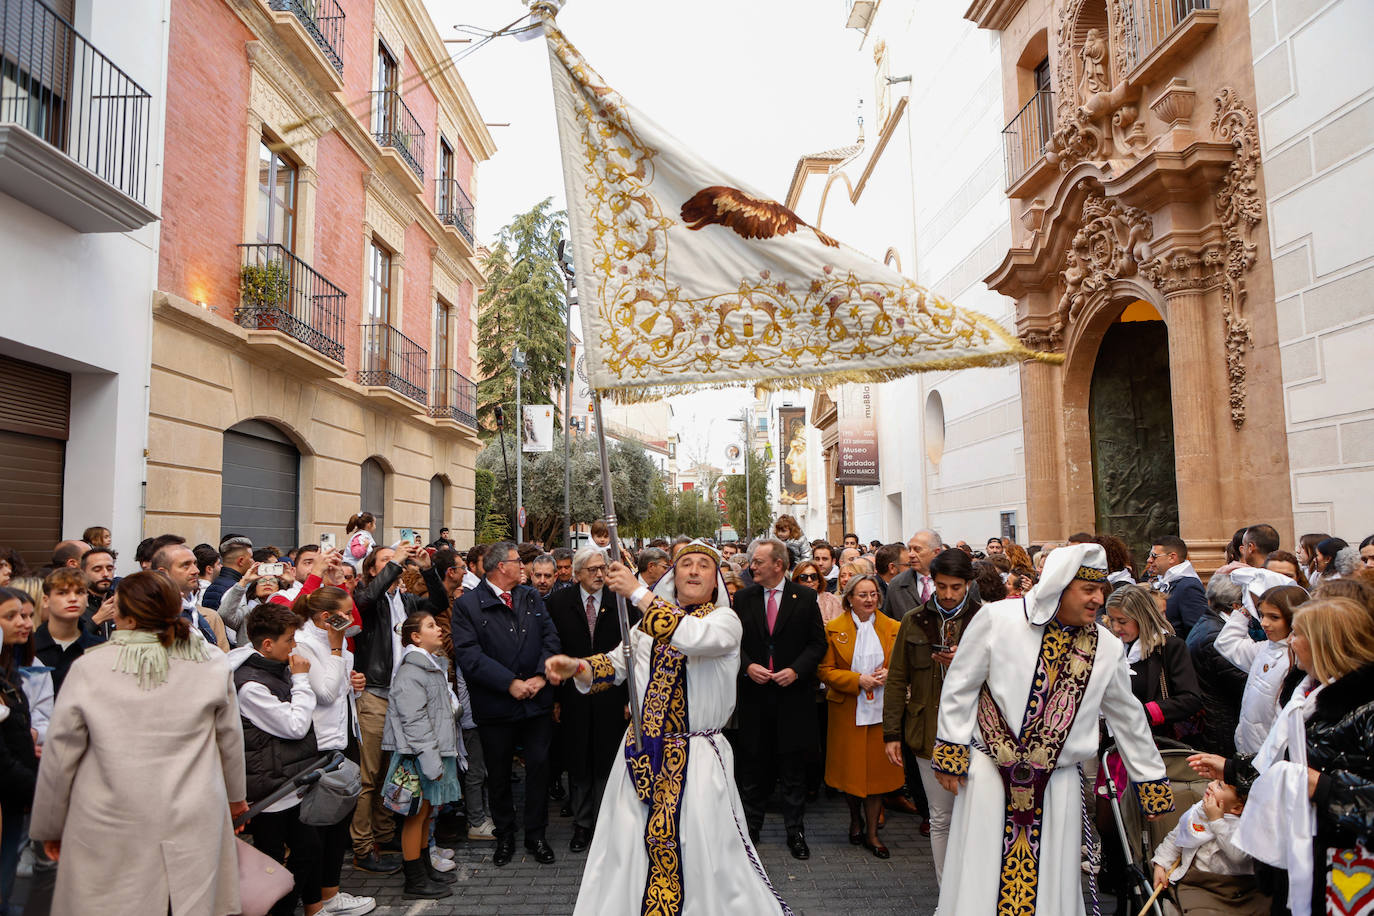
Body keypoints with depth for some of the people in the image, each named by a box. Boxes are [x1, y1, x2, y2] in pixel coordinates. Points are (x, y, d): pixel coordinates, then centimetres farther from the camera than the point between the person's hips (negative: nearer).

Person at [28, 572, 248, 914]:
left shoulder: (88, 669, -9)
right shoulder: (212, 664, -5)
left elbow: (59, 757, 0)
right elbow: (230, 739, 6)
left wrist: (49, 827, 15)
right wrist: (235, 795, 22)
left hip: (109, 833, -1)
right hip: (194, 823, 1)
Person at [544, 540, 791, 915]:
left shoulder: (725, 620, -5)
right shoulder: (652, 619, 12)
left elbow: (693, 637, -27)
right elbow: (616, 664, 14)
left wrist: (638, 593, -25)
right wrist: (576, 667, -6)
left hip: (697, 755, -4)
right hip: (643, 751, 5)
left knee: (704, 849, -1)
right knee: (627, 844, 8)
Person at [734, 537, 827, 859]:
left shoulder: (805, 598, -1)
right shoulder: (743, 599, 4)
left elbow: (818, 642, 0)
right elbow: (733, 642, 7)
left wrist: (796, 669, -12)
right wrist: (747, 666, -10)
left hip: (793, 693, -1)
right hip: (754, 694, 2)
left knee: (793, 767, 7)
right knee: (752, 764, 11)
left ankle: (795, 832, 21)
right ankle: (750, 828, 27)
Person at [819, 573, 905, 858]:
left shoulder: (893, 628, 5)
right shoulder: (834, 629, -1)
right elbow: (826, 671, -2)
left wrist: (889, 674, -10)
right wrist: (858, 680, -14)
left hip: (881, 710, 1)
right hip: (848, 710, -1)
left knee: (877, 768, 2)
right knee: (850, 767, 7)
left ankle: (871, 833, 17)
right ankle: (855, 818, 33)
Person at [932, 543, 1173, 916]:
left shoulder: (1108, 648, 1)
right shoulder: (998, 618, -10)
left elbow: (1128, 717, 13)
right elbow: (960, 687, -4)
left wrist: (1153, 782, 18)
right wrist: (950, 755, -5)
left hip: (1058, 783, 3)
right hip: (990, 772, -2)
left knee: (1051, 886, 9)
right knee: (980, 881, 5)